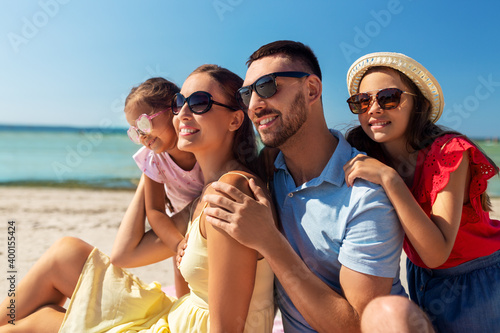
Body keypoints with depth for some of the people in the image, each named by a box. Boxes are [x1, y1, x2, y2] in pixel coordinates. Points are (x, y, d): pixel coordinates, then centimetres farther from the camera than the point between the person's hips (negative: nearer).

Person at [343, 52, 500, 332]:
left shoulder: (450, 152, -27)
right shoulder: (370, 159, -11)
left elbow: (437, 253, -33)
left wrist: (389, 178, -40)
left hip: (477, 281, -4)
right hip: (420, 277, 4)